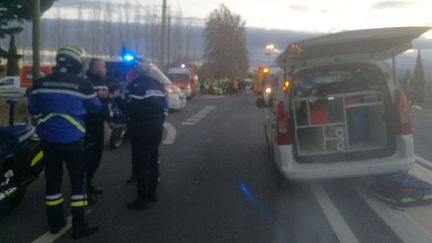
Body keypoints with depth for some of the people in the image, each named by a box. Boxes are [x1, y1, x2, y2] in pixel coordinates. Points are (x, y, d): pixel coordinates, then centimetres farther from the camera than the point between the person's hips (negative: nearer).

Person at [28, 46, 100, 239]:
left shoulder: (40, 83, 0)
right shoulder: (83, 84, -10)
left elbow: (33, 110, 10)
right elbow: (95, 107, 5)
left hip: (48, 139, 4)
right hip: (72, 140, -4)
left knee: (52, 179, 14)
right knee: (78, 180, 4)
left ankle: (55, 222, 24)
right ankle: (79, 226, 5)